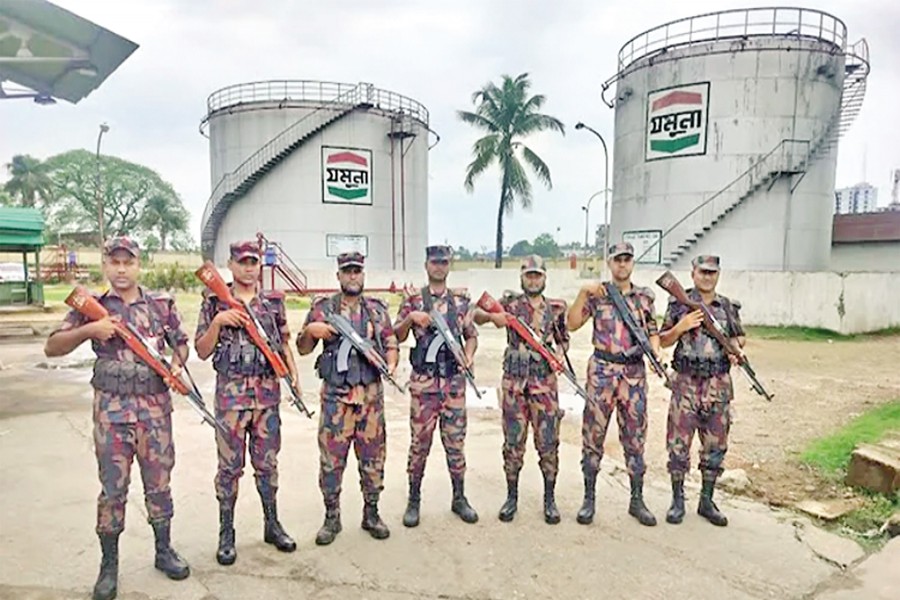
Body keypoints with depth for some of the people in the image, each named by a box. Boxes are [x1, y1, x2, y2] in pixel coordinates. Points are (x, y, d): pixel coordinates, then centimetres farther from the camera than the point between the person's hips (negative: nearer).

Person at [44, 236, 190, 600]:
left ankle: (164, 550, 27)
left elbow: (181, 342, 13)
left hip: (155, 406, 1)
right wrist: (88, 330, -17)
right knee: (113, 487, 5)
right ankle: (109, 564, 21)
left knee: (159, 481, 11)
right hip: (112, 408, -1)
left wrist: (177, 364, -8)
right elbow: (52, 348, 0)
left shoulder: (162, 304, 5)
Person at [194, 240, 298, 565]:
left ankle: (272, 525, 26)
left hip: (268, 391, 2)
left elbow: (284, 342, 13)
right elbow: (202, 351, 1)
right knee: (230, 465, 5)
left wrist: (293, 374, -1)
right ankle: (226, 534, 20)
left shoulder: (274, 301, 8)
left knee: (267, 463, 12)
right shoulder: (215, 302, 1)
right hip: (231, 391, -2)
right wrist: (217, 322, -15)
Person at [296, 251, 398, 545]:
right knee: (331, 457, 4)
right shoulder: (323, 308, 3)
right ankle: (332, 517, 20)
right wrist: (310, 330, -14)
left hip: (371, 394, 2)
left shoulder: (377, 309, 8)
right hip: (335, 394, -1)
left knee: (373, 455, 9)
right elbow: (302, 349, 6)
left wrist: (391, 363, -9)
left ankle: (371, 513, 25)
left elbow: (391, 344, 11)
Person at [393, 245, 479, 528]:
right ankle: (413, 500, 21)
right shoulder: (413, 300, 1)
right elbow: (396, 337, -1)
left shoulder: (461, 300, 8)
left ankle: (459, 498, 25)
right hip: (423, 381, -2)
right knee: (419, 442, 6)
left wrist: (469, 356, -5)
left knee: (455, 441, 10)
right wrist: (410, 318, -18)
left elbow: (471, 335, 14)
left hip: (454, 381, 2)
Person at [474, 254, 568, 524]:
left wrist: (560, 353, 0)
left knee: (548, 443, 5)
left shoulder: (556, 308, 7)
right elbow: (476, 316, -1)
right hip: (514, 382, -1)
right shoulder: (510, 303, 2)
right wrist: (492, 316, -22)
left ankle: (549, 499, 20)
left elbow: (563, 338, 20)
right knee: (513, 443, 7)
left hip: (545, 383, 1)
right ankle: (512, 497, 22)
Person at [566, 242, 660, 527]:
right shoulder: (596, 294, 2)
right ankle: (589, 498, 15)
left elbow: (653, 331, 13)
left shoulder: (645, 296, 9)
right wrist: (583, 293, -14)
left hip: (635, 372, 2)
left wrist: (655, 351, -7)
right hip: (602, 371, -2)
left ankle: (637, 500, 21)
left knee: (635, 437, 8)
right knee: (593, 434, 3)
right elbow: (572, 324, -6)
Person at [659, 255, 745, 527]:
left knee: (715, 445, 10)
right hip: (686, 383, -3)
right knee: (679, 443, 1)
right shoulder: (679, 304, 0)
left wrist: (736, 346, -4)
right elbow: (663, 340, 3)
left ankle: (707, 501, 24)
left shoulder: (729, 307, 8)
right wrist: (682, 326, -14)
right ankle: (678, 500, 16)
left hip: (719, 385, 3)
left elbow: (740, 337, 18)